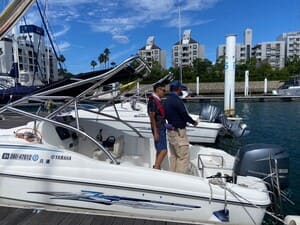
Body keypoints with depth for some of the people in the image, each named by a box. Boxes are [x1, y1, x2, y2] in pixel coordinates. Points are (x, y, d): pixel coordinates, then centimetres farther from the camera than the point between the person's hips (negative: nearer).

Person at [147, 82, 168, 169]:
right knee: (163, 150, -12)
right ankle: (156, 169, -7)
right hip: (158, 129, -10)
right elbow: (152, 117, -19)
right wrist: (155, 132, -21)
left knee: (160, 151, 14)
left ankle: (157, 169, 22)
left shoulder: (159, 101, 15)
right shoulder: (152, 101, -14)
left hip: (162, 129, 10)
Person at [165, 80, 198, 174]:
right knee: (184, 156, -2)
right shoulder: (177, 100, -18)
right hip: (178, 132, -9)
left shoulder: (167, 100, 9)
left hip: (171, 131, 9)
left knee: (173, 156, 16)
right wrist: (194, 122, 2)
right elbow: (185, 115, -16)